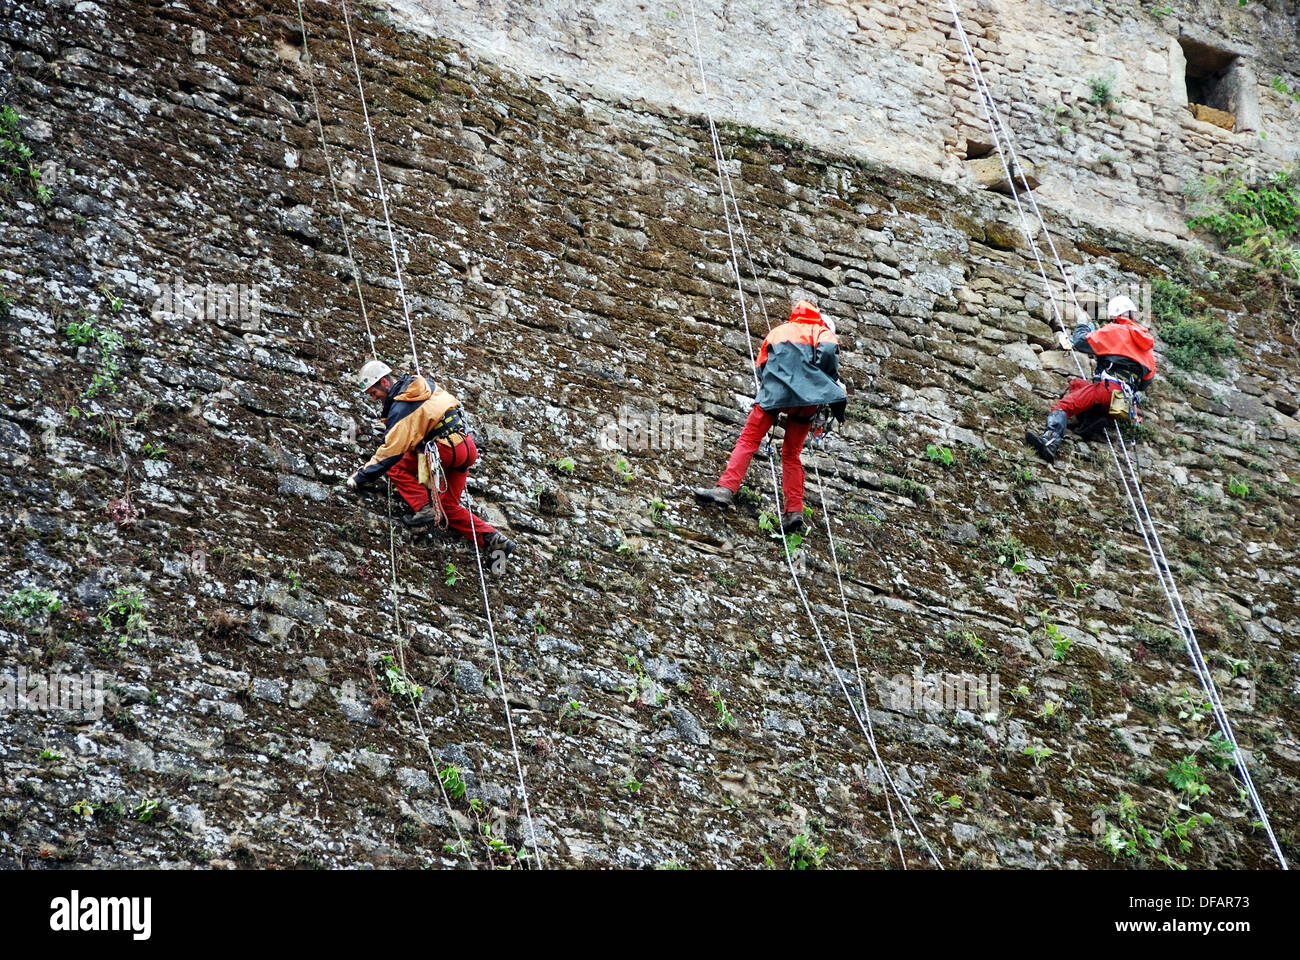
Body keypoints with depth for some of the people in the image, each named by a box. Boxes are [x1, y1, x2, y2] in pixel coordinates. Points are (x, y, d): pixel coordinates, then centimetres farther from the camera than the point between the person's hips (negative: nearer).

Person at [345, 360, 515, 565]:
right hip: (468, 448, 9)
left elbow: (390, 451, -13)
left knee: (396, 467, 1)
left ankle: (425, 508, -12)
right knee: (448, 506, 13)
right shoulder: (423, 385, 14)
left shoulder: (400, 408, -11)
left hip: (447, 448, -9)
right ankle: (493, 539, 4)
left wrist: (361, 476, -6)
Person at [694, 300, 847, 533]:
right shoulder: (822, 332, 21)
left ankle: (726, 488, -16)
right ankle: (795, 510, 2)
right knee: (792, 453, 11)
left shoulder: (777, 331, 31)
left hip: (775, 391, 0)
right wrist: (834, 391, 2)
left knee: (748, 440, 1)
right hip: (809, 399, 0)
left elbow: (760, 367, 24)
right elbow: (828, 351, -2)